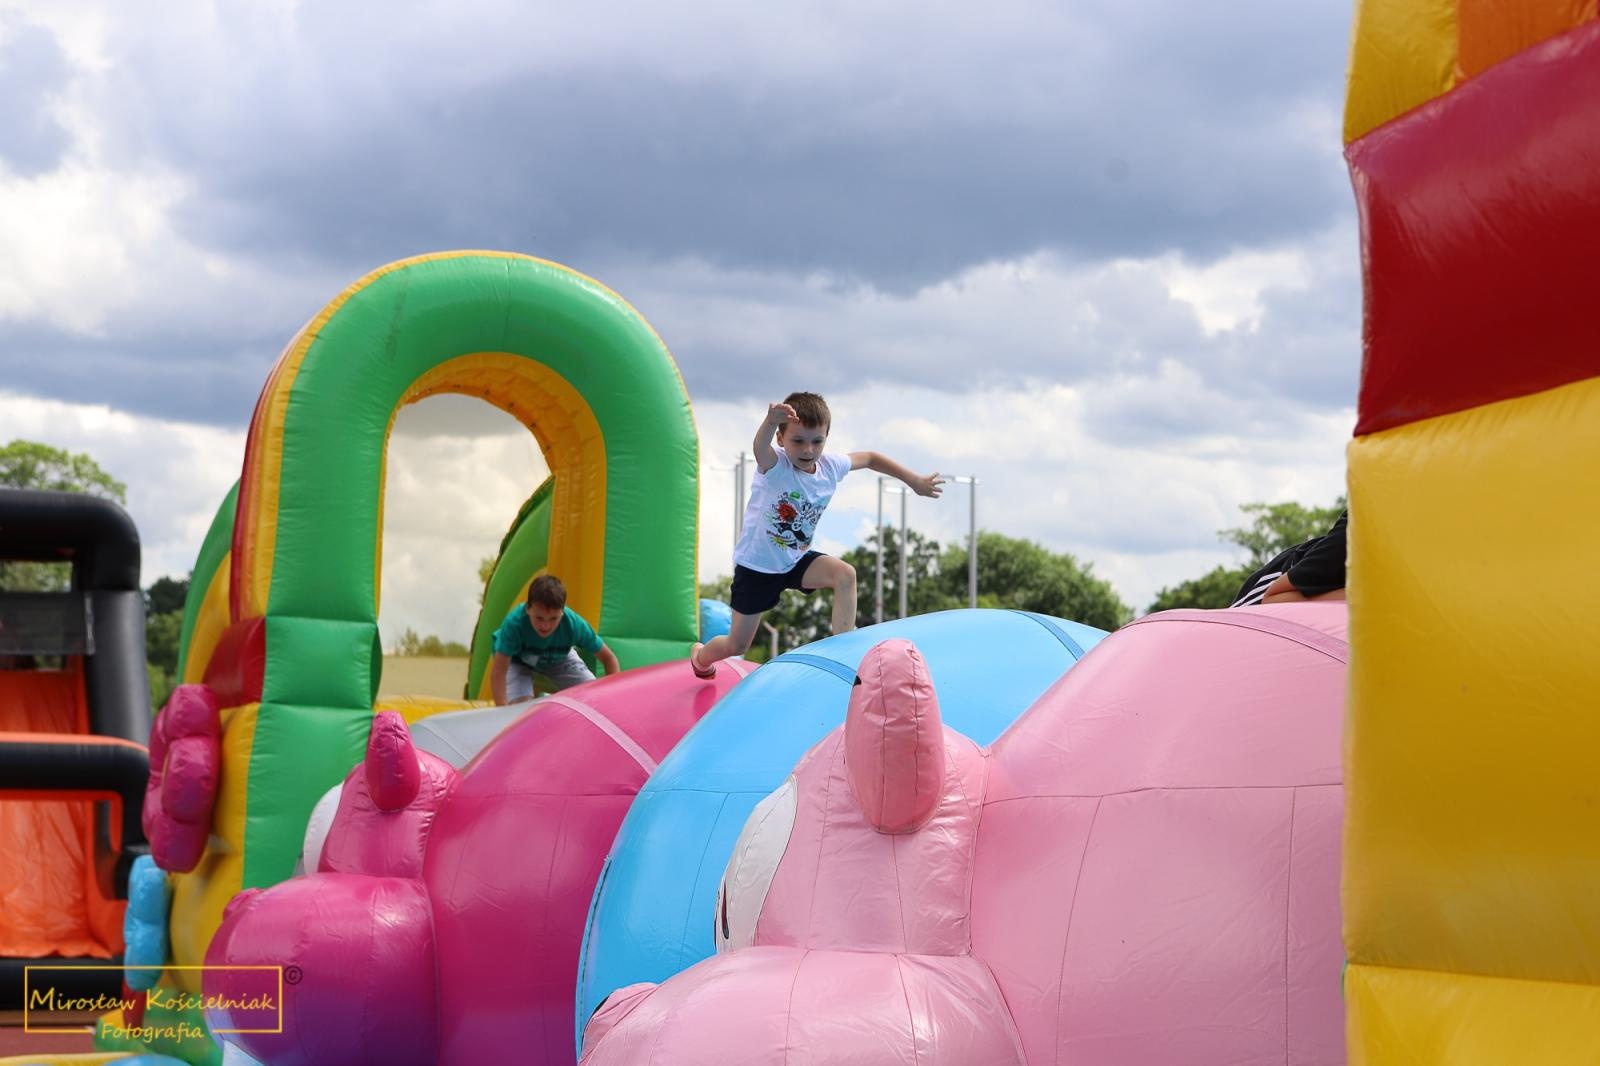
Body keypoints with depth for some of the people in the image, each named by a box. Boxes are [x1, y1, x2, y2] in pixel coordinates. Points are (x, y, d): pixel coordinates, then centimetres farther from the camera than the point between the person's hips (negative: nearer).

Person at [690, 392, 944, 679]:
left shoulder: (830, 466, -12)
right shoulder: (774, 466, -29)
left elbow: (869, 458, 8)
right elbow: (761, 447, -54)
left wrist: (914, 481, 12)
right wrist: (770, 422, -78)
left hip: (796, 559, 4)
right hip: (756, 566, -4)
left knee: (845, 574, -25)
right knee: (736, 646, 8)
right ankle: (700, 655, 42)